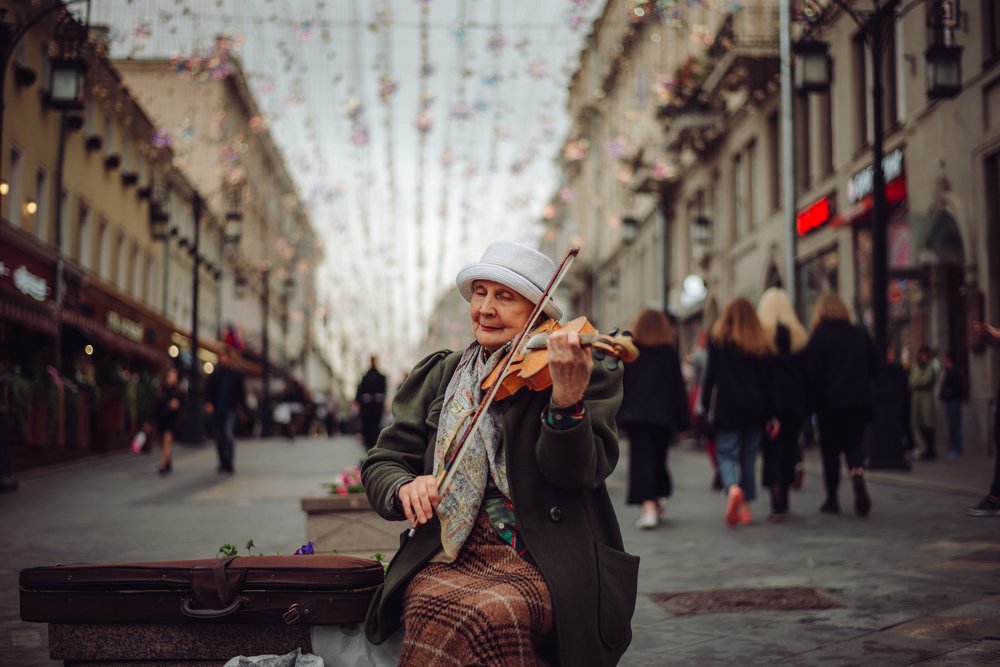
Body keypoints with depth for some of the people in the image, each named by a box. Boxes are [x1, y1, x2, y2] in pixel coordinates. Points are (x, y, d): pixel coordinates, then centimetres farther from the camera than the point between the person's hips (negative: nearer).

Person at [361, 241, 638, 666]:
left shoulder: (591, 376, 4)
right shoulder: (437, 377, 15)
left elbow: (576, 471, -11)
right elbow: (382, 463, 13)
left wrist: (567, 401, -32)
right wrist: (405, 487, -12)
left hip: (548, 566, -2)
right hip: (451, 558, 3)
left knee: (478, 618, -34)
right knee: (433, 611, -32)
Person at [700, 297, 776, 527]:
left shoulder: (718, 339, 0)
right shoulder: (760, 343, 6)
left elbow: (711, 375, -2)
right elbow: (767, 380, 5)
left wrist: (706, 406, 3)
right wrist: (769, 415, 7)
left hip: (727, 407, -2)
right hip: (755, 408, 3)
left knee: (726, 453, -1)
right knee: (749, 456, 10)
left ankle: (732, 488, -29)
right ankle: (745, 505, 11)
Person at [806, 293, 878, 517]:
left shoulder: (819, 337, -7)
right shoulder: (861, 334, 4)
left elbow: (812, 374, -11)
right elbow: (874, 365, 9)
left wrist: (813, 401, -1)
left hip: (829, 402, -3)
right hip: (859, 400, 3)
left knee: (830, 449, 6)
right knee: (853, 442, 10)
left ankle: (832, 498, 7)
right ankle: (857, 473, -21)